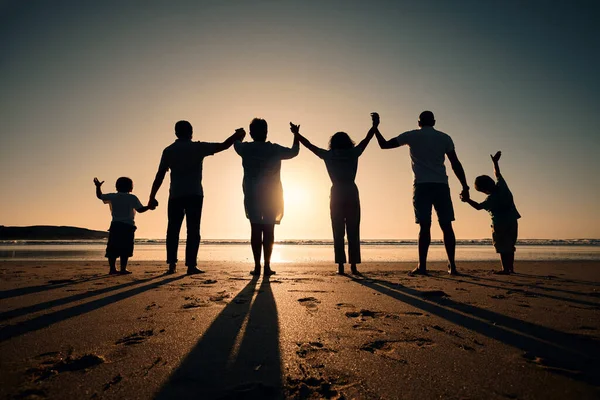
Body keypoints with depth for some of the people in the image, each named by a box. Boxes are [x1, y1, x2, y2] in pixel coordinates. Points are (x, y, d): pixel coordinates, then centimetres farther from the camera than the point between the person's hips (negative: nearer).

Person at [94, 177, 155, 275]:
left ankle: (112, 268, 7)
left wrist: (98, 186, 35)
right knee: (125, 249, -1)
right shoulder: (132, 198, 1)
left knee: (112, 248, 8)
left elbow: (99, 196, 23)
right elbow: (140, 209, -6)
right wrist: (149, 207, 3)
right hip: (128, 226, -3)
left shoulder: (112, 197, 10)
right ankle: (123, 268, -4)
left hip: (115, 225, 3)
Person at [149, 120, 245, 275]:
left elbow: (160, 176, 4)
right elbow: (223, 146, 4)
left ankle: (172, 264, 7)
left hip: (175, 195, 2)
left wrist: (152, 196, 8)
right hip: (194, 194, -2)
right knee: (193, 230, -1)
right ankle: (191, 265, -4)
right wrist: (237, 135, 20)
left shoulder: (168, 151, 8)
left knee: (173, 230, 9)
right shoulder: (198, 147, 2)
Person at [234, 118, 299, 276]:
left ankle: (257, 266, 2)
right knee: (268, 230, 2)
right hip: (272, 196, -1)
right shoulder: (274, 149, -5)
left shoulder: (246, 149, -1)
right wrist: (296, 135, 28)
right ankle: (267, 266, 1)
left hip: (252, 196, 1)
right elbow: (294, 151, 13)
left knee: (255, 230, 3)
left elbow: (236, 144, 24)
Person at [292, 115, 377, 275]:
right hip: (351, 194, 0)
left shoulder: (328, 155, 5)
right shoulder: (353, 153, 4)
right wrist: (375, 126, 22)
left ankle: (340, 266, 0)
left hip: (337, 195, 0)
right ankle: (353, 266, 2)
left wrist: (297, 134, 23)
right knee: (353, 232, 3)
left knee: (338, 233, 3)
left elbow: (309, 145, 13)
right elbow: (367, 138, 12)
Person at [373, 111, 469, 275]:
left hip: (422, 185, -2)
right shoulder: (445, 138, 13)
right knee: (446, 225, 4)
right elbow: (455, 164, 9)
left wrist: (375, 127, 24)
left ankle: (422, 266, -7)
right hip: (441, 185, 2)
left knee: (424, 226, -5)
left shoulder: (412, 136, 8)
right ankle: (452, 265, 4)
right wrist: (465, 186, 12)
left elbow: (384, 144, 11)